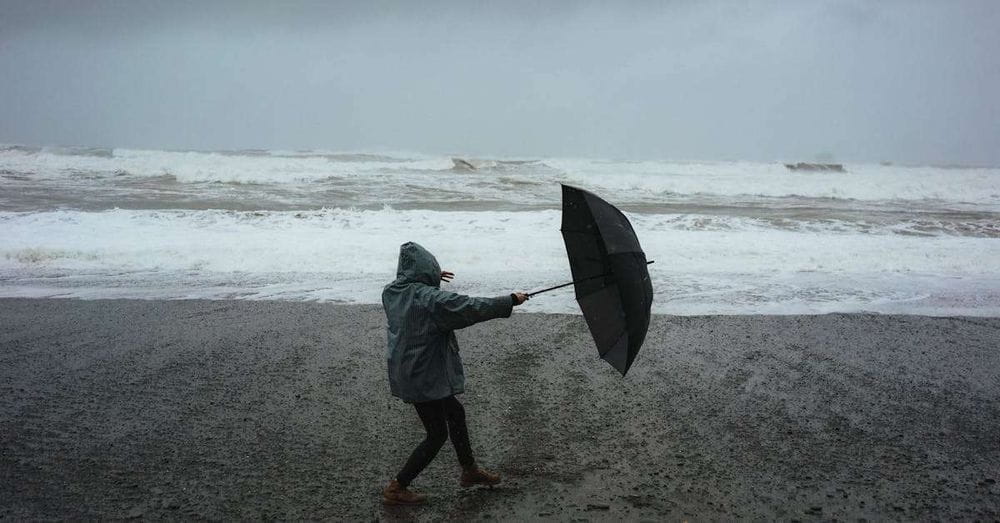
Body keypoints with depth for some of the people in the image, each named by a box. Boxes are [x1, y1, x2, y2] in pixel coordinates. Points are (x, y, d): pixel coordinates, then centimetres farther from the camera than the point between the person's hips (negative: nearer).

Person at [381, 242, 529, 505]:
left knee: (455, 413, 24)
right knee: (437, 435, 7)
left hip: (404, 372, 9)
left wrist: (432, 279, 32)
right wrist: (511, 300, -11)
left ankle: (469, 470, 40)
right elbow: (473, 308, -21)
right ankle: (396, 488, 12)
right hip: (424, 379, -9)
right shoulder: (431, 299, -24)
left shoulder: (391, 292, 0)